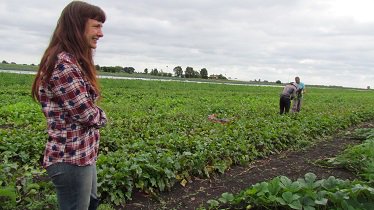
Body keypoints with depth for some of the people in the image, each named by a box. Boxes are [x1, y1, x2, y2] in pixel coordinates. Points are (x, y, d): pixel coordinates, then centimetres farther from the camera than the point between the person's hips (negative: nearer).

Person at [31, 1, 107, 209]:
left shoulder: (74, 61, 9)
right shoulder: (63, 64, -23)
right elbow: (87, 114, -22)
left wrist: (94, 114, -7)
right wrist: (100, 116, -3)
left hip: (84, 153, 10)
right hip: (71, 159, -10)